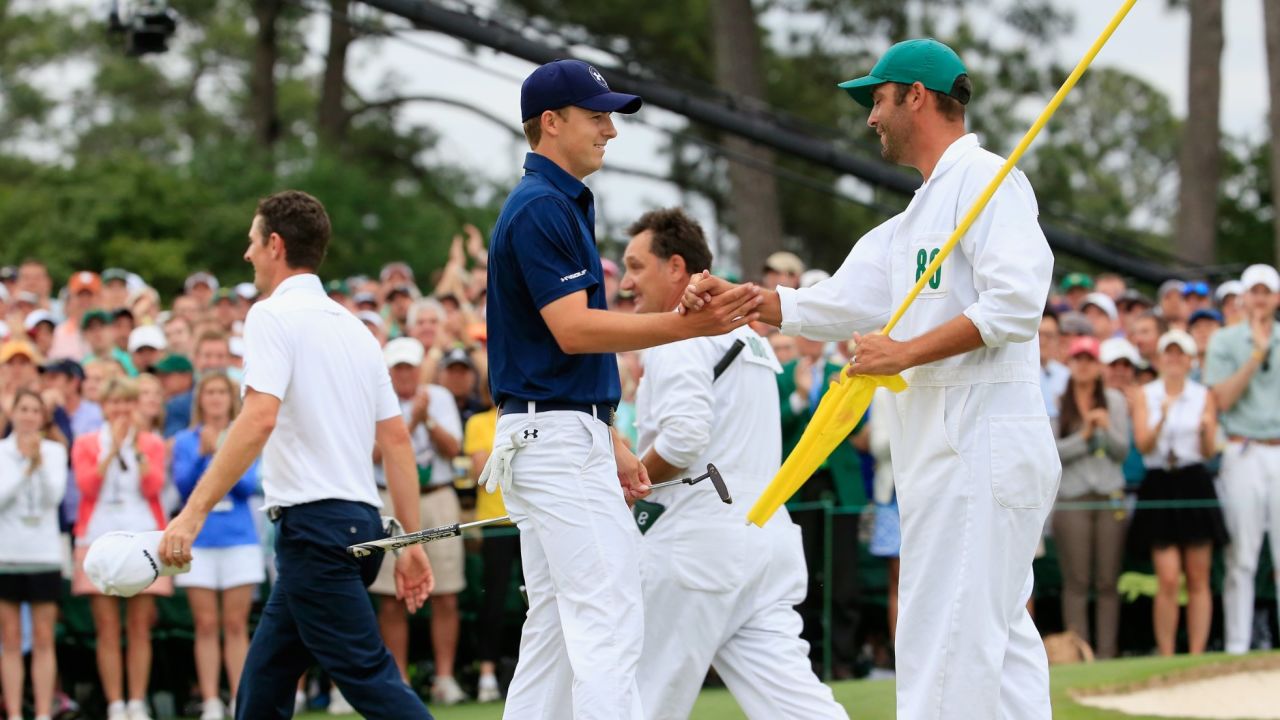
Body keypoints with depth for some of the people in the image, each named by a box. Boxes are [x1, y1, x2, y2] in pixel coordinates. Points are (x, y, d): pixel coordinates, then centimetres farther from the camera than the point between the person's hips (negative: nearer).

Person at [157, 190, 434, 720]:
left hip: (313, 521, -9)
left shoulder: (274, 315, -7)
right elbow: (396, 439, 15)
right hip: (358, 521, 9)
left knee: (368, 677, -10)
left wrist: (193, 513, -22)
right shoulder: (353, 326, 18)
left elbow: (259, 419, -21)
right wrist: (412, 541, 17)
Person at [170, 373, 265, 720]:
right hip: (199, 541, 0)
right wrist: (202, 453, -18)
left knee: (236, 625, 0)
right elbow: (183, 484, -4)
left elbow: (249, 485, -5)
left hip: (239, 539, 0)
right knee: (206, 626, -1)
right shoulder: (185, 441, 7)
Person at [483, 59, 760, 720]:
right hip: (560, 436, -11)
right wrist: (689, 325, -26)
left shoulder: (558, 205, 19)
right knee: (608, 621, -15)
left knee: (556, 626, 10)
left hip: (548, 436, 11)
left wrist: (609, 441, 21)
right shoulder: (543, 207, -13)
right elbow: (573, 330, -21)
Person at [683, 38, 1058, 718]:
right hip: (942, 448, 10)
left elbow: (1016, 303, -21)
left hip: (984, 443, -10)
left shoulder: (985, 179, -9)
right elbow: (836, 305, 21)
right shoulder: (912, 221, 23)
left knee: (945, 642, -11)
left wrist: (906, 352, -20)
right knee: (998, 636, 11)